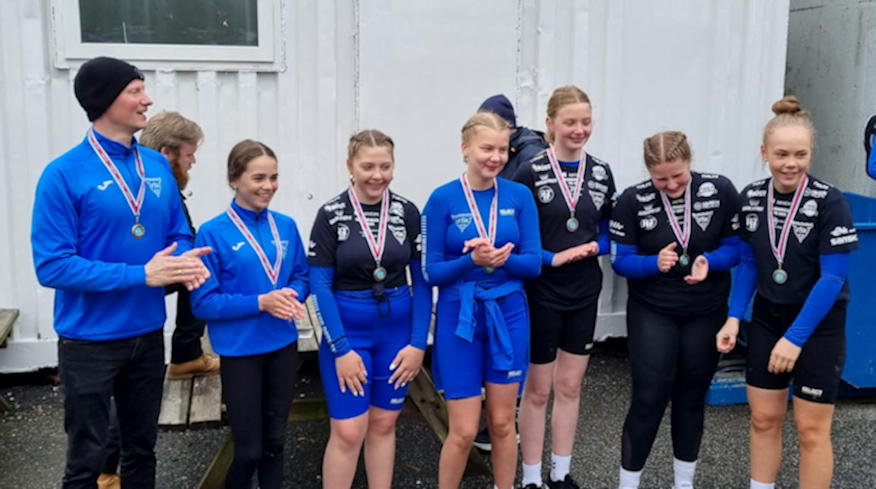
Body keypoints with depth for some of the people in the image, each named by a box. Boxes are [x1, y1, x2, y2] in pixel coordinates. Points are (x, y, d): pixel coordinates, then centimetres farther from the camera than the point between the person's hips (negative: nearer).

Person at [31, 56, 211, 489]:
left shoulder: (158, 166, 2)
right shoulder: (64, 174, -15)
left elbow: (178, 233, 10)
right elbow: (52, 265, -19)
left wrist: (186, 260, -14)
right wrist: (140, 274, -23)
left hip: (148, 333, 5)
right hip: (89, 339, -5)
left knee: (142, 449, 20)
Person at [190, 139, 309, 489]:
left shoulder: (286, 226, 2)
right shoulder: (213, 233, -11)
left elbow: (302, 276, 9)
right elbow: (203, 302, -12)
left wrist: (292, 296, -14)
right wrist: (261, 303, -22)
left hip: (283, 346, 4)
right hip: (240, 351, -4)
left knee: (274, 441, 16)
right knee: (249, 449, 5)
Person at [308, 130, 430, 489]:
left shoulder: (407, 212, -1)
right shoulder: (331, 215, -7)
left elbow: (422, 280, 2)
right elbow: (320, 285, -8)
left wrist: (418, 341, -5)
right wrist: (341, 348, -13)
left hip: (397, 330, 2)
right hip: (347, 331, -2)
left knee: (383, 423, 12)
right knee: (348, 431, -1)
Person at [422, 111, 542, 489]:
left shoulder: (520, 196, -1)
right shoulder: (443, 199, -8)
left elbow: (533, 263, -3)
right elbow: (431, 272, -8)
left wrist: (500, 259, -22)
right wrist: (472, 261, -25)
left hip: (508, 315, 3)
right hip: (459, 317, -2)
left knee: (502, 422, 14)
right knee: (463, 431, 1)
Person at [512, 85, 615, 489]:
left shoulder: (601, 172, 3)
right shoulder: (530, 173, -11)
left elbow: (608, 233, 11)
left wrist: (593, 247, -9)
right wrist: (552, 258, -21)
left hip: (584, 292, 5)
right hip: (541, 293, -4)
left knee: (570, 385, 14)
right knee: (538, 388, 6)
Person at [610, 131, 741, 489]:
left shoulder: (720, 191, -9)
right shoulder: (632, 201, -12)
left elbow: (736, 247, -2)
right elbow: (621, 261, -8)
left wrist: (708, 262, -23)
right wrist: (655, 263, -27)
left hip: (707, 312, 2)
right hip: (652, 312, -2)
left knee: (692, 397, 14)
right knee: (649, 399, -2)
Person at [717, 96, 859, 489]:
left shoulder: (830, 203, -18)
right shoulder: (751, 198, -4)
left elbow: (832, 278, -17)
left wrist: (795, 337, -19)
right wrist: (734, 317, -3)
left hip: (817, 324, -4)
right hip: (767, 317, 4)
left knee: (811, 429, 4)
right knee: (763, 418, 11)